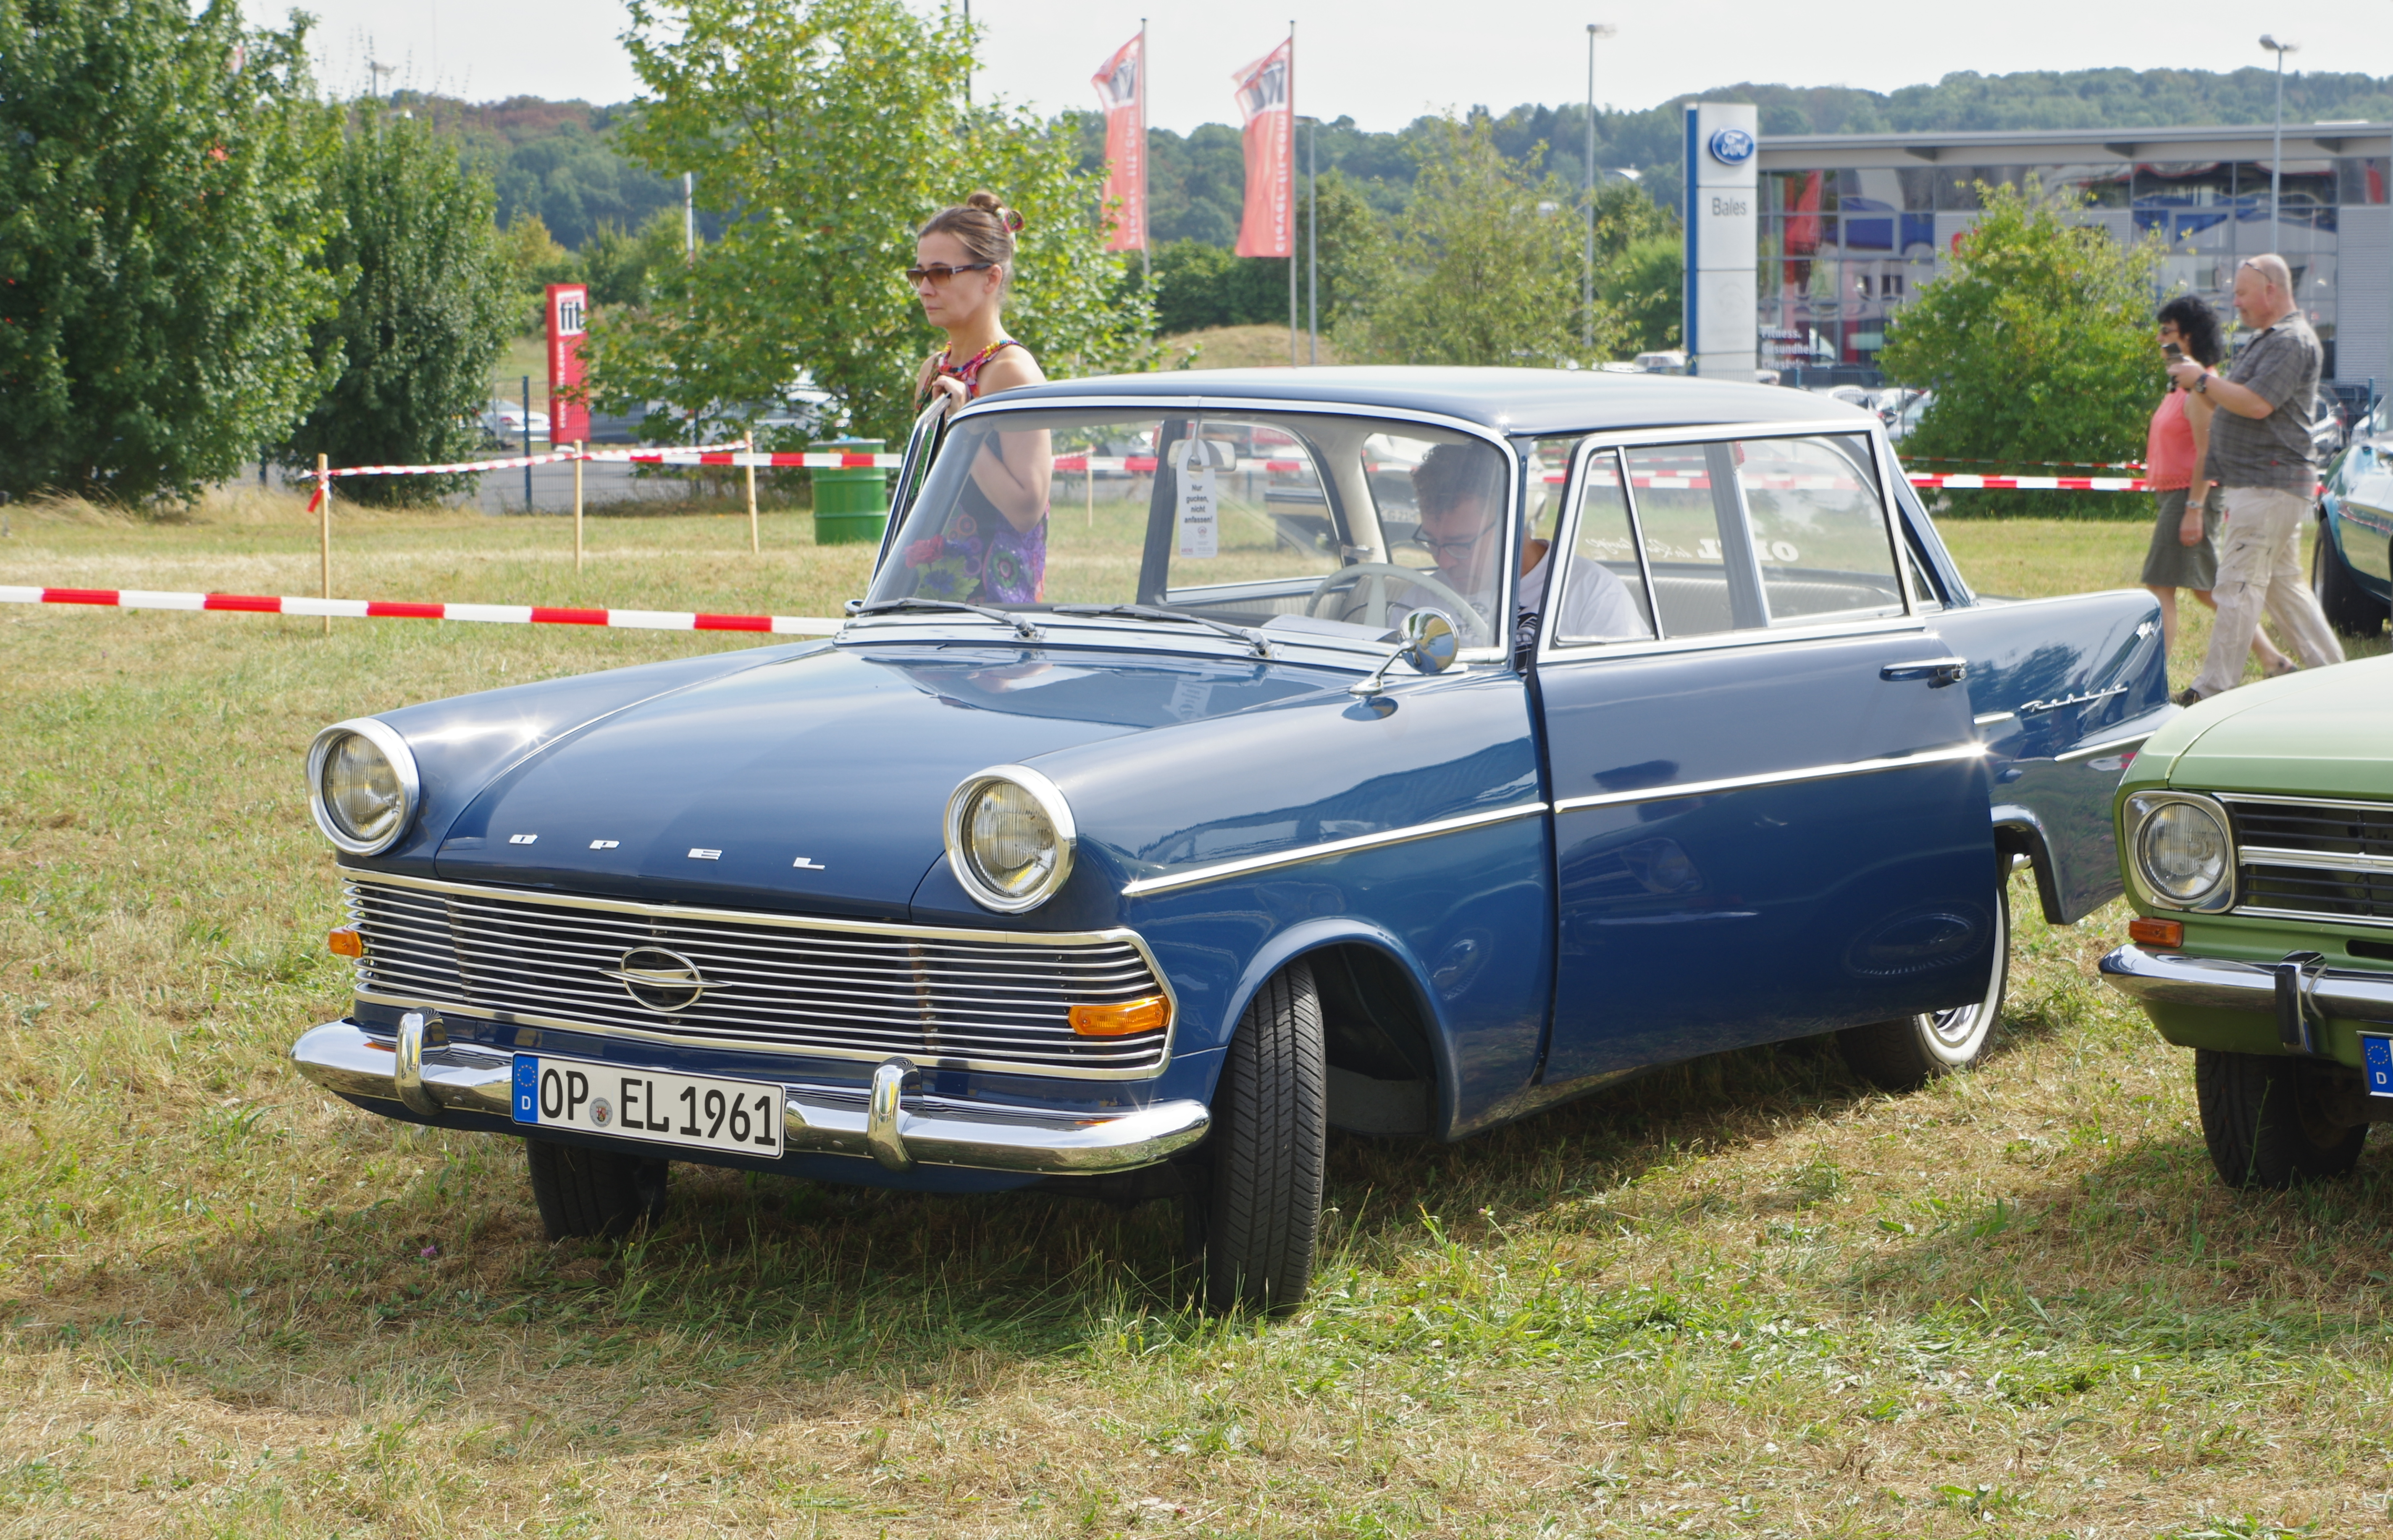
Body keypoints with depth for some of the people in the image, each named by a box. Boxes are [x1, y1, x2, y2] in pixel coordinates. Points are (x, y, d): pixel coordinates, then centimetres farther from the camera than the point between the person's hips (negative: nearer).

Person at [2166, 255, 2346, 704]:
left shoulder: (2292, 341, -14)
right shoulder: (2267, 339, 20)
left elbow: (2257, 404, -24)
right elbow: (2240, 398, 24)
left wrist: (2204, 380, -14)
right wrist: (2205, 381, 7)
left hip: (2269, 485, -11)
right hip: (2260, 484, 11)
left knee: (2238, 584, -10)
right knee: (2283, 583, 15)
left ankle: (2215, 688, -9)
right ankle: (2330, 671, 20)